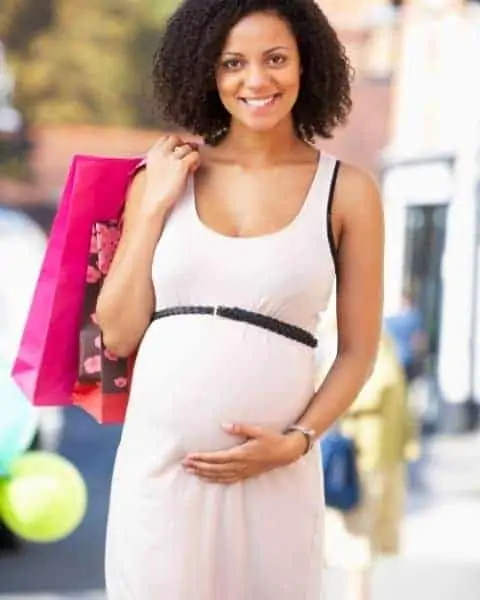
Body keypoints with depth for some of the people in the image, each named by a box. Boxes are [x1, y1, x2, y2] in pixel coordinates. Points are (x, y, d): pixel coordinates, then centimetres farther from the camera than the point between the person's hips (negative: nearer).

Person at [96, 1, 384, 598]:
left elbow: (358, 351, 4)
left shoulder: (347, 191, 1)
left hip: (272, 474, -1)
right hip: (156, 464, 1)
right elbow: (118, 334, 3)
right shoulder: (164, 175, 5)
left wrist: (296, 442, -9)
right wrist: (154, 205, -3)